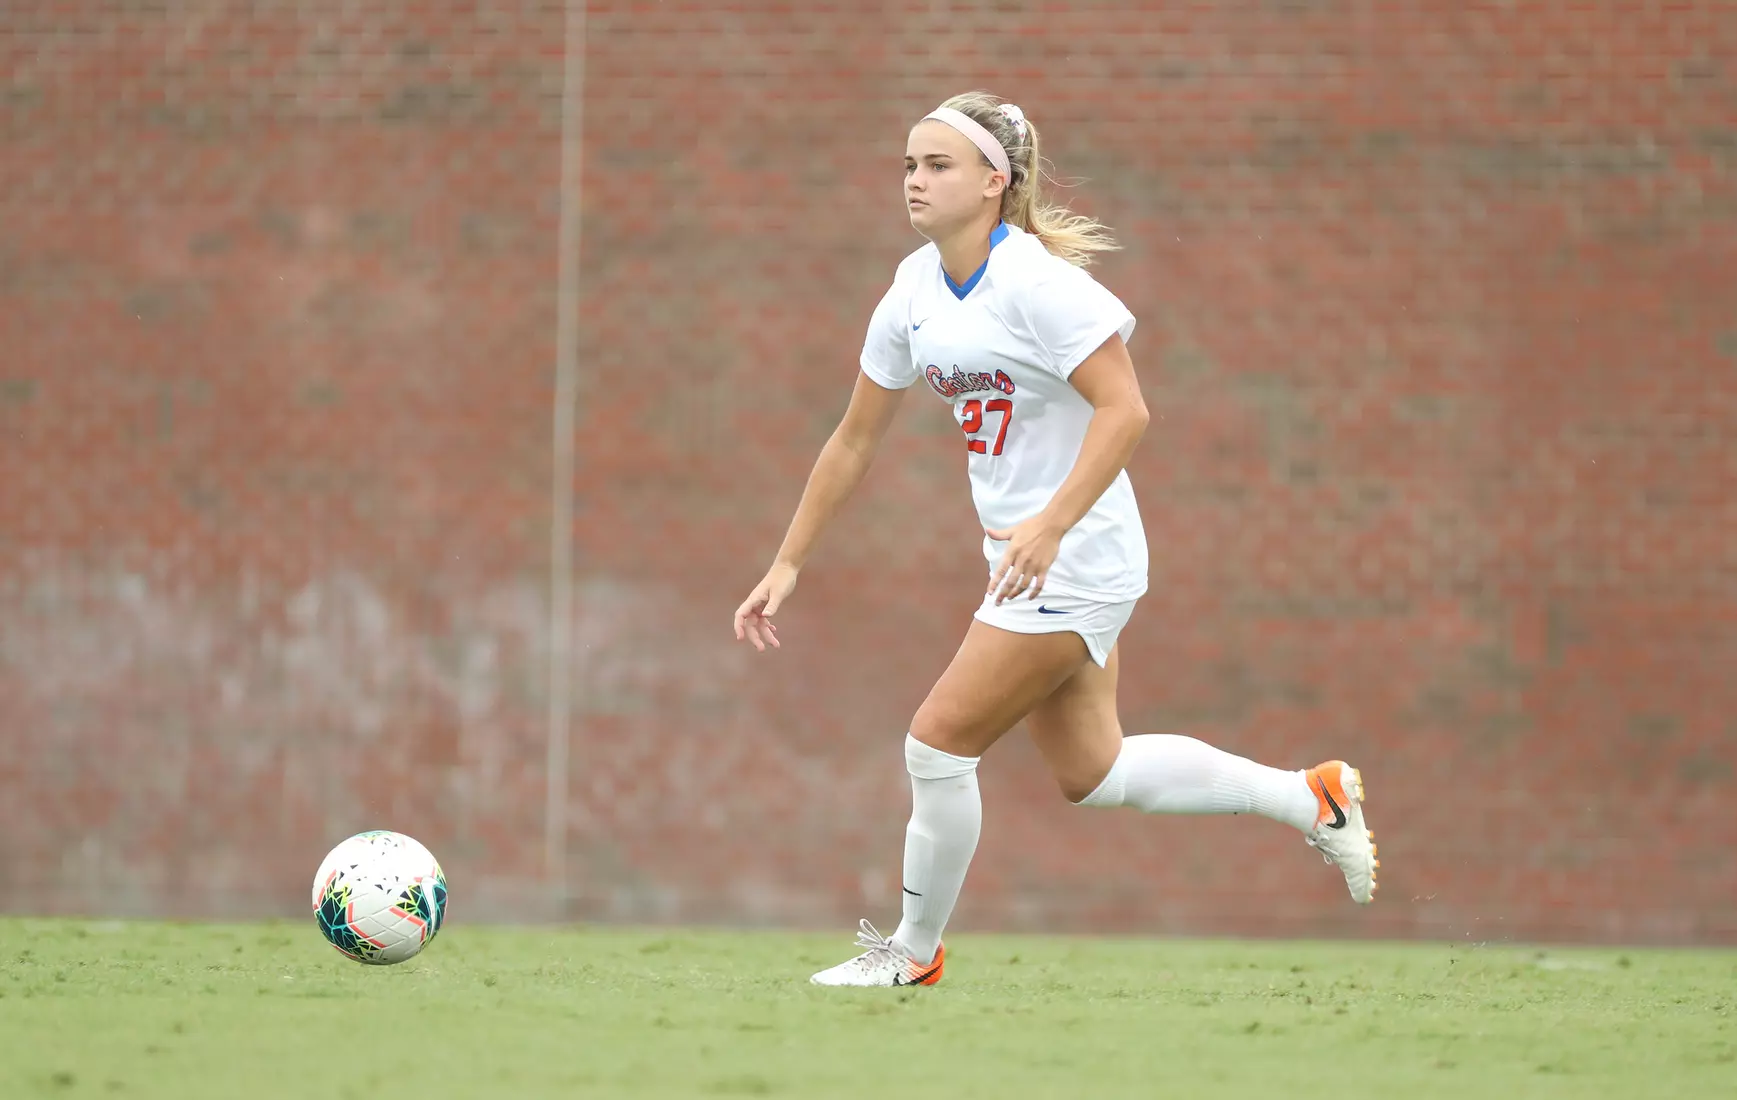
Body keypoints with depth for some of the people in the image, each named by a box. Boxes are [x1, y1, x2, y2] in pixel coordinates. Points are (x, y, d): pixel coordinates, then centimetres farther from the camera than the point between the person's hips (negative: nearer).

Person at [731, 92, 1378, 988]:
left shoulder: (1035, 282, -20)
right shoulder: (915, 292, 5)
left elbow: (1124, 410, -25)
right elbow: (855, 438, 13)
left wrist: (1051, 525, -34)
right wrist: (789, 563, 12)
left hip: (1075, 558, -9)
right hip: (1022, 555, 9)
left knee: (938, 743, -6)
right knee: (1091, 775, 14)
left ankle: (914, 950, 13)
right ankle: (1312, 797, 27)